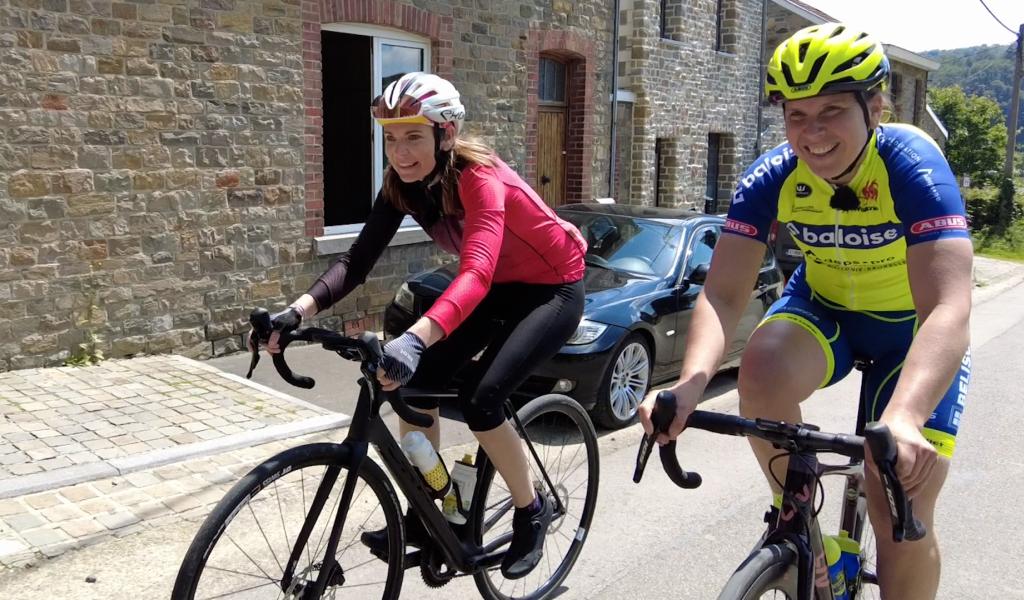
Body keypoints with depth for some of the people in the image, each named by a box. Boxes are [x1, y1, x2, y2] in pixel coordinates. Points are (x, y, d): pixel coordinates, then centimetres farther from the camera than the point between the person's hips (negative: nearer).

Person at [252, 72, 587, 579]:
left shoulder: (478, 178, -32)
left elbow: (476, 272, -48)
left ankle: (531, 512, 3)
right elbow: (357, 261, -16)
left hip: (552, 290, -7)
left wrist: (416, 339, -63)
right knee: (416, 381, -8)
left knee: (480, 399, -22)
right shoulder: (402, 185, -11)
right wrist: (298, 310, -32)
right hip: (499, 287, 7)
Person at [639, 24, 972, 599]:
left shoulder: (913, 166, -30)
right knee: (762, 372, -33)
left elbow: (947, 309, -41)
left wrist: (903, 420, -59)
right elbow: (723, 294, -26)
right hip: (824, 306, 2)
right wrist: (691, 382, -47)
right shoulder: (771, 178, -20)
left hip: (914, 330, -2)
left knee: (902, 519, -11)